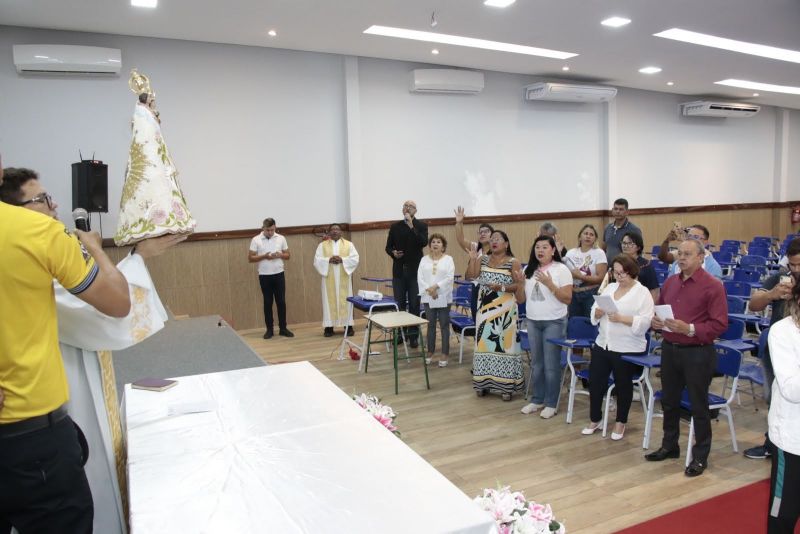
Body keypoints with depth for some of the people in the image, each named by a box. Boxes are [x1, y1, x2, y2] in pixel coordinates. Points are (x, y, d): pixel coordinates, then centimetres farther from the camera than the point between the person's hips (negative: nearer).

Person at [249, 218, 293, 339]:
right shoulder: (256, 240, -2)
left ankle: (283, 328, 13)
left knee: (281, 301, 4)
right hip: (264, 276, -1)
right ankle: (269, 329, 14)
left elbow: (287, 255, 8)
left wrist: (280, 255, -14)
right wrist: (264, 256, -19)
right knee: (267, 302, 6)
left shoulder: (281, 238, 3)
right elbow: (250, 258, -4)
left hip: (279, 274, 1)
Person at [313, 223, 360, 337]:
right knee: (330, 301, 0)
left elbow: (355, 259, -2)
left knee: (346, 301, 2)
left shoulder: (349, 244, 7)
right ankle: (328, 327, 4)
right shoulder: (322, 245, 8)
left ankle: (348, 325, 7)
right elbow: (317, 261, -1)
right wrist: (329, 260, -17)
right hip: (329, 279, 0)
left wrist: (342, 260, -16)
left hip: (344, 279, 0)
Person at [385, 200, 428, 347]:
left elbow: (424, 243, -17)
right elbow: (388, 246, 10)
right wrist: (393, 252, -11)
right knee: (399, 304, 8)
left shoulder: (421, 226, 0)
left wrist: (411, 226, -19)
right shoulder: (395, 226, 8)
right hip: (399, 271, 3)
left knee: (414, 305, 2)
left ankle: (413, 335, 9)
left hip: (415, 270, -2)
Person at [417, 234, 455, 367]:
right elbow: (420, 277, 0)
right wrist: (429, 289, -13)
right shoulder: (424, 259, 8)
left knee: (444, 325, 1)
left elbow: (450, 277, -10)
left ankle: (444, 354, 8)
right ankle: (430, 352, 20)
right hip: (428, 297, 3)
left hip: (443, 297, -2)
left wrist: (436, 286, -19)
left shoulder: (448, 259, 1)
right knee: (431, 325, 10)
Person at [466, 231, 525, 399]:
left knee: (504, 344, -2)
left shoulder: (513, 262, -4)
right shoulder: (483, 259, 8)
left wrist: (501, 287, -21)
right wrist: (473, 259, -11)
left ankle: (506, 385, 6)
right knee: (484, 342, 7)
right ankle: (483, 382, 17)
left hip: (505, 309, -4)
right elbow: (470, 275, -1)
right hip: (485, 307, 4)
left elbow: (518, 286, -8)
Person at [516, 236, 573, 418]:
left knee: (551, 365, 0)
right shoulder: (529, 270, 7)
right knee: (536, 363, 13)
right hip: (532, 321, 5)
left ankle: (551, 403, 12)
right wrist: (520, 283, -9)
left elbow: (567, 299, -13)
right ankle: (537, 400, 25)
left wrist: (549, 284, -23)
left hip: (554, 322, -5)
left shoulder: (561, 269, -8)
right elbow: (522, 299, 9)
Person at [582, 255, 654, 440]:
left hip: (627, 349, -5)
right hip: (602, 345, 6)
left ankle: (621, 423, 28)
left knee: (623, 386, 10)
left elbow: (645, 322, -18)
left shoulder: (643, 293, -8)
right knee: (595, 382, 10)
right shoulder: (609, 288, 10)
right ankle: (594, 420, 27)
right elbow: (594, 313, 11)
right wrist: (598, 312, -12)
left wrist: (621, 318, -28)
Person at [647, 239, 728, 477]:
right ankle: (669, 446, 34)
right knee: (669, 401, 17)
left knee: (698, 406, 6)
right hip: (669, 349, 6)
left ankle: (700, 456, 20)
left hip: (697, 354, -6)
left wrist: (690, 329, -25)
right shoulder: (670, 282, 7)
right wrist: (655, 321, -3)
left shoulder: (713, 286, -11)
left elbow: (719, 324, -15)